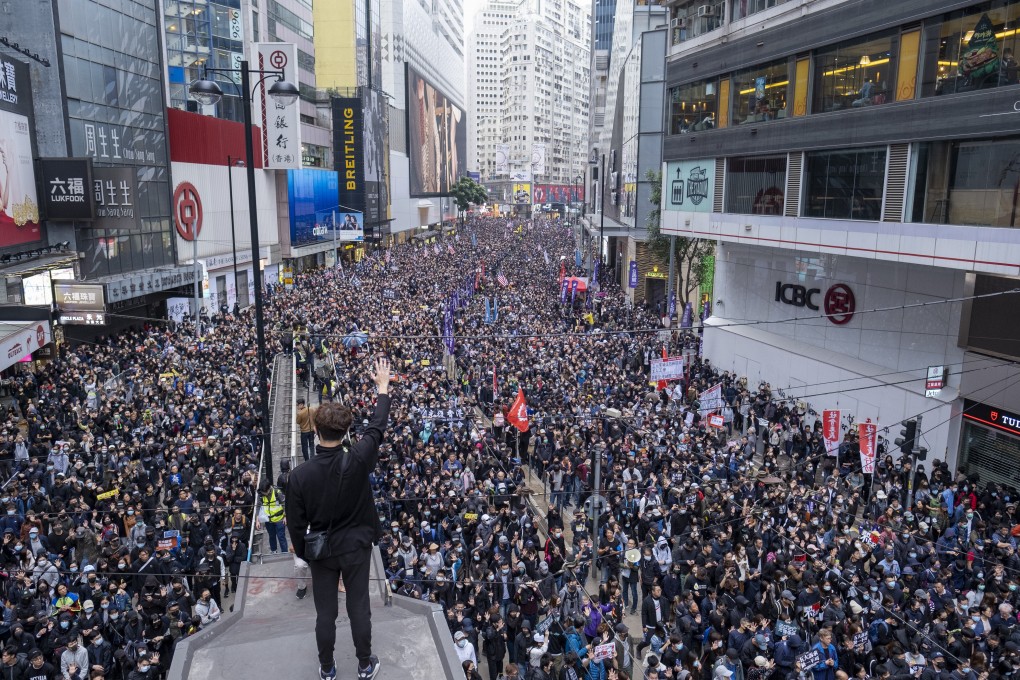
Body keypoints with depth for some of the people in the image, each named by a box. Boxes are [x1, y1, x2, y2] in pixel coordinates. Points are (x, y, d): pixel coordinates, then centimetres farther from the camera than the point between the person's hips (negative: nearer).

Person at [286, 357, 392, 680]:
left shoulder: (300, 475, -20)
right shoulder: (357, 460, -22)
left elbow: (296, 524, -10)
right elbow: (377, 427, -6)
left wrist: (302, 553, 9)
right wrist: (383, 387, 6)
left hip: (321, 550, 0)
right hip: (356, 546, 0)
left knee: (325, 613, 16)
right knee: (359, 608, 14)